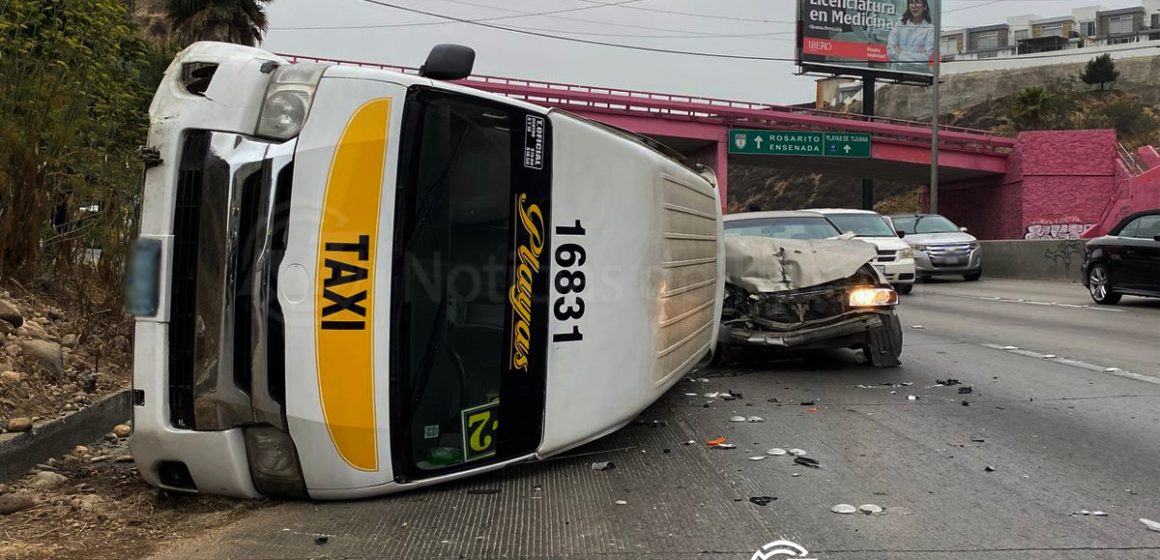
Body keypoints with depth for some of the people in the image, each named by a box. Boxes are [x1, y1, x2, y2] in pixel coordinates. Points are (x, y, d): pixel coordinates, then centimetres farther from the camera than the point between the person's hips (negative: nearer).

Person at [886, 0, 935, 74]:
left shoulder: (930, 28, 2)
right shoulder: (899, 26, 11)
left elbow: (926, 57, -6)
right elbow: (890, 51, 1)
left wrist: (900, 53, -1)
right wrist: (916, 54, -5)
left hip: (919, 72, -2)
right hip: (897, 71, 2)